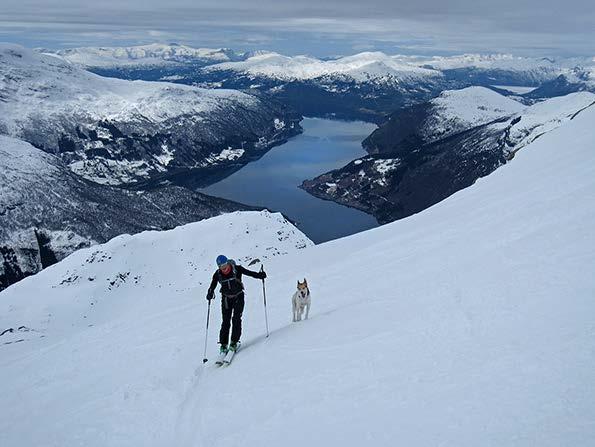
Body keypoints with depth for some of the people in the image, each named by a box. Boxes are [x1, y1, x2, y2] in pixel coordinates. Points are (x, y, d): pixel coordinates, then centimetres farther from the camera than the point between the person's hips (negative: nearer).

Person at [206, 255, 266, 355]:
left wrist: (259, 275, -26)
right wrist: (210, 294, -21)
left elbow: (249, 272, -12)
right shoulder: (217, 274, -9)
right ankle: (223, 345, 4)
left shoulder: (236, 269, -16)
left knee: (236, 319, -11)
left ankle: (234, 342, -5)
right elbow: (212, 286, -2)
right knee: (226, 321, -2)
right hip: (226, 298, 2)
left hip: (238, 297, -2)